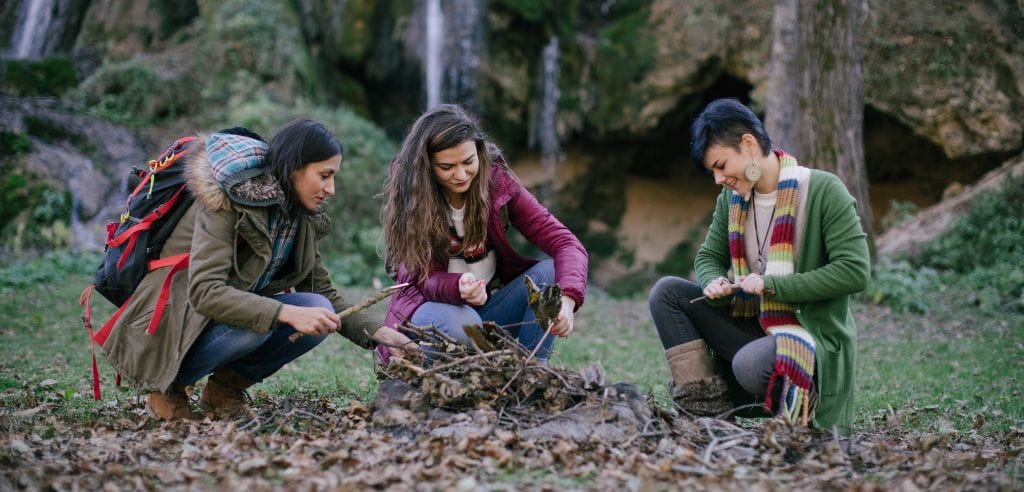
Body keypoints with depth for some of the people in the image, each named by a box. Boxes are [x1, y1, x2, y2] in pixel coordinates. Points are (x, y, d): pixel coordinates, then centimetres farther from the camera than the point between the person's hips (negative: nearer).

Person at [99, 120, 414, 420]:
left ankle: (226, 386, 1)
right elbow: (204, 292, -33)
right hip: (166, 322, -7)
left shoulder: (300, 219, 1)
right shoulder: (230, 202, -23)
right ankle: (169, 385, -8)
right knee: (254, 325, -34)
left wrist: (376, 332, -9)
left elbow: (325, 295, 7)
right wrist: (287, 313, -41)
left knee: (318, 312, -15)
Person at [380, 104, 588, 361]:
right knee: (460, 323, -37)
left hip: (492, 307, 3)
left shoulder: (498, 181, -10)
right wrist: (459, 289, -42)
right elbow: (425, 279, -18)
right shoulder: (408, 197, -14)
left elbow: (565, 243, -17)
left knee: (551, 271, -23)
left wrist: (567, 299, -37)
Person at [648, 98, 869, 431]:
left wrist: (773, 285, -23)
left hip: (816, 338, -7)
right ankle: (705, 403, -14)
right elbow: (708, 258, 16)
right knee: (667, 292, -7)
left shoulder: (823, 191, -13)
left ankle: (797, 401, -4)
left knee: (751, 365, -38)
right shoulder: (732, 199, 7)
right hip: (754, 326, 7)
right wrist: (715, 284, -10)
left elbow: (854, 271, -18)